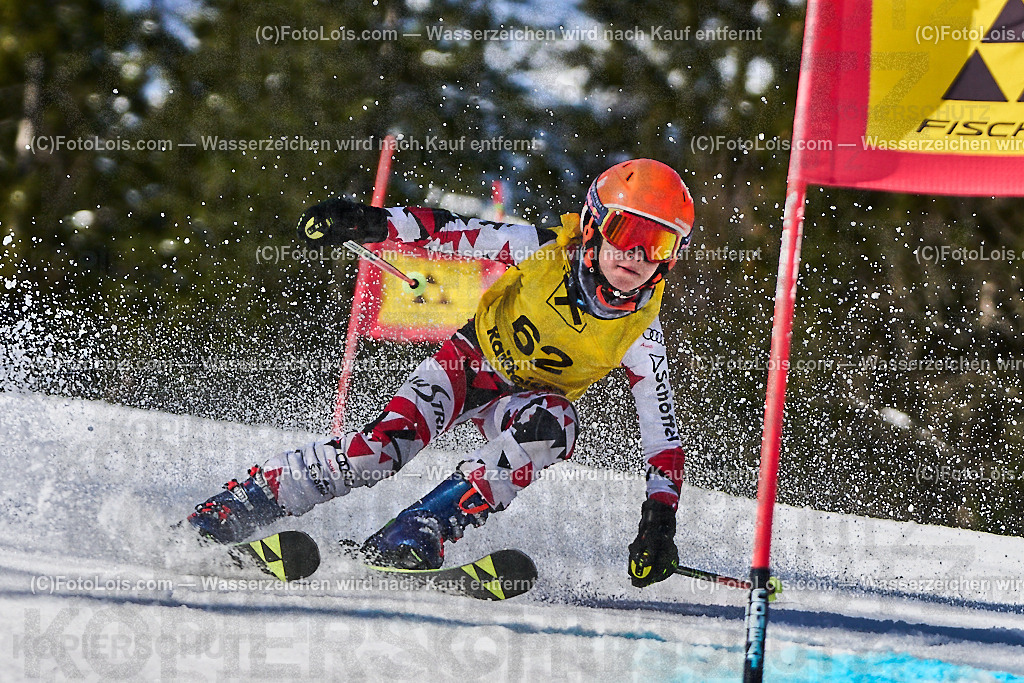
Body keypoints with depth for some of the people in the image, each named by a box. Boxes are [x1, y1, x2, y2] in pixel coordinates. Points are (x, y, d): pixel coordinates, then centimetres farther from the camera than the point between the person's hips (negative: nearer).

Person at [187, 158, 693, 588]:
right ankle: (245, 498, -13)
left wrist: (659, 519, -26)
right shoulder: (547, 249, -22)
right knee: (390, 439, -24)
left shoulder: (640, 333, -20)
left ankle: (421, 529, -33)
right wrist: (373, 224, -31)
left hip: (530, 399, 1)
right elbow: (451, 231, -17)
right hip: (475, 358, -1)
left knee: (550, 423, -35)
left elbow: (662, 430, -17)